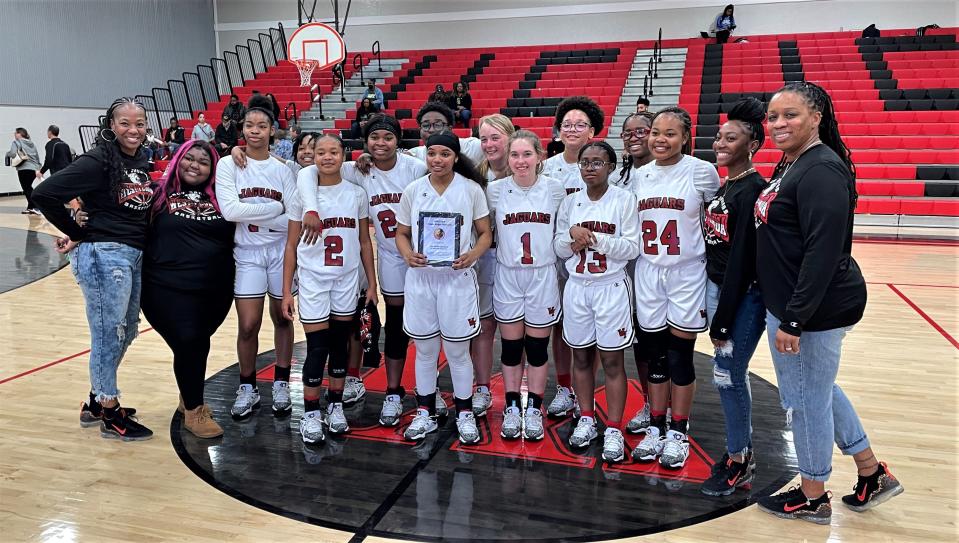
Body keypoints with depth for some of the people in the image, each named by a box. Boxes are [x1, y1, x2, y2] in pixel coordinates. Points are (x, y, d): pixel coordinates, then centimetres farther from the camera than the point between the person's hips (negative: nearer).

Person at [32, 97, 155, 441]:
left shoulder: (141, 163, 10)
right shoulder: (98, 161, -12)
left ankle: (96, 403, 33)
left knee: (126, 332, 17)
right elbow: (44, 194, -18)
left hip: (134, 256, 8)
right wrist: (77, 234, -9)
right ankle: (111, 416, 15)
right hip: (104, 256, -8)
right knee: (108, 335, 1)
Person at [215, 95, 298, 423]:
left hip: (280, 251, 2)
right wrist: (274, 208, -15)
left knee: (282, 319, 10)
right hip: (247, 254, -1)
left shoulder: (282, 169, 2)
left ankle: (281, 385, 25)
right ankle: (248, 388, 18)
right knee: (248, 325, -3)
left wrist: (255, 217, -16)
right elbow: (229, 210, -17)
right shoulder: (228, 165, -3)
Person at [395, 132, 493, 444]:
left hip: (456, 278, -2)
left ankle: (465, 414, 25)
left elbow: (486, 233, 1)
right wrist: (407, 254, -12)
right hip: (420, 278, 2)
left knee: (457, 351, 7)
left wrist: (472, 255, -19)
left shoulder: (472, 189, -3)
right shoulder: (413, 191, 3)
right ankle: (425, 413, 28)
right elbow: (401, 233, 9)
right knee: (425, 350, 12)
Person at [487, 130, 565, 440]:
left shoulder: (555, 189, -3)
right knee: (510, 346, 9)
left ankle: (534, 409, 24)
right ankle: (512, 408, 24)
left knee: (537, 347, 9)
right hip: (507, 277, 1)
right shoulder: (496, 190, -3)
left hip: (542, 276, 0)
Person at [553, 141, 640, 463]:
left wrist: (594, 238, -17)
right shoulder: (570, 202, 8)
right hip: (576, 288, 4)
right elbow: (558, 248, 8)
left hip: (611, 288, -3)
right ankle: (586, 420, 26)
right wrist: (572, 236, -12)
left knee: (612, 360, 1)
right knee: (581, 356, 11)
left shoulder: (624, 200, -4)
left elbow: (631, 248, -9)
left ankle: (614, 430, 10)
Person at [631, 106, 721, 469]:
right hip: (648, 274, 4)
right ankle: (656, 429, 22)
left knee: (680, 358, 3)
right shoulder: (640, 176, 6)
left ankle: (678, 433, 18)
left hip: (687, 274, -4)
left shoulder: (701, 172, -7)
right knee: (655, 357, 10)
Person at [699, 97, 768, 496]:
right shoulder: (724, 187, 11)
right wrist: (713, 305, 11)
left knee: (728, 375, -1)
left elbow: (742, 258, -19)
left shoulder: (753, 189, -16)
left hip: (744, 297, -8)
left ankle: (738, 463, 16)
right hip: (717, 287, 8)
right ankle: (742, 451, 30)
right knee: (731, 375, 15)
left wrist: (722, 319, -18)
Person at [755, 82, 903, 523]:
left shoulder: (821, 171, -19)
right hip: (788, 304, 10)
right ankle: (873, 475, 40)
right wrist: (785, 313, 19)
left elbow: (824, 253, -25)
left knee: (808, 399, 6)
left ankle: (812, 497, 26)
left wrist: (793, 320, -24)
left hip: (814, 309, -10)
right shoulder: (790, 166, 11)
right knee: (819, 391, 23)